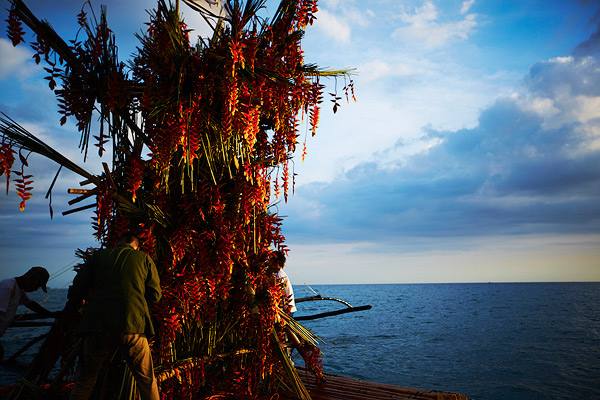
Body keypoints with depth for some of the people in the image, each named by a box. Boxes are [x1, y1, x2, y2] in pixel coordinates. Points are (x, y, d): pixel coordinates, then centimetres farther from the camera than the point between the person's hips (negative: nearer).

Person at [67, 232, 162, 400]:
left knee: (84, 381, 17)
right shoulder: (144, 258, 12)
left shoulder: (98, 255, 15)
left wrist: (73, 304, 32)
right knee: (147, 381, 11)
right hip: (133, 325, -1)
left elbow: (78, 287, 10)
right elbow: (155, 295, 7)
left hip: (97, 325, 1)